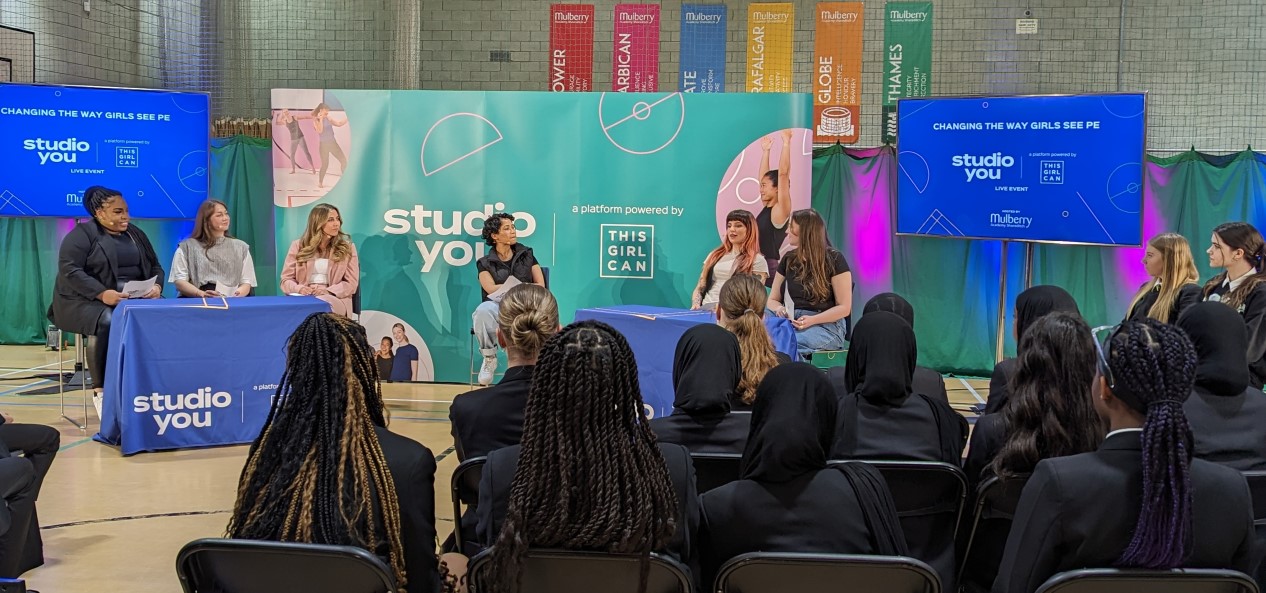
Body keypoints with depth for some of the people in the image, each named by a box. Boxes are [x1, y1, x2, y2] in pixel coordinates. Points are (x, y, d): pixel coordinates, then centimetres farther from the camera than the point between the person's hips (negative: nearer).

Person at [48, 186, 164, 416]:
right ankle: (100, 390, -26)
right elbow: (69, 271, -14)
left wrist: (157, 286, -9)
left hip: (134, 299, 5)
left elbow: (155, 267, 15)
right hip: (88, 300, -5)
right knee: (107, 323, -37)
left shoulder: (135, 234, 15)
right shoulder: (81, 234, -3)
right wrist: (102, 294, -27)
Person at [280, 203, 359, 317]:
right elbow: (286, 280, 13)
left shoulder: (347, 248, 13)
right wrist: (299, 289, -12)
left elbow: (351, 283, 6)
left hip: (335, 298, -1)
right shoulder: (298, 246, 15)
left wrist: (328, 291, -13)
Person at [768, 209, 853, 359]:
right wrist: (779, 309, -7)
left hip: (827, 325, -5)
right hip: (791, 322, 5)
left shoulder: (834, 259, 1)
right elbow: (773, 299, 19)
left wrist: (812, 320, -18)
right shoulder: (788, 259, 17)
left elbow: (844, 307, -2)